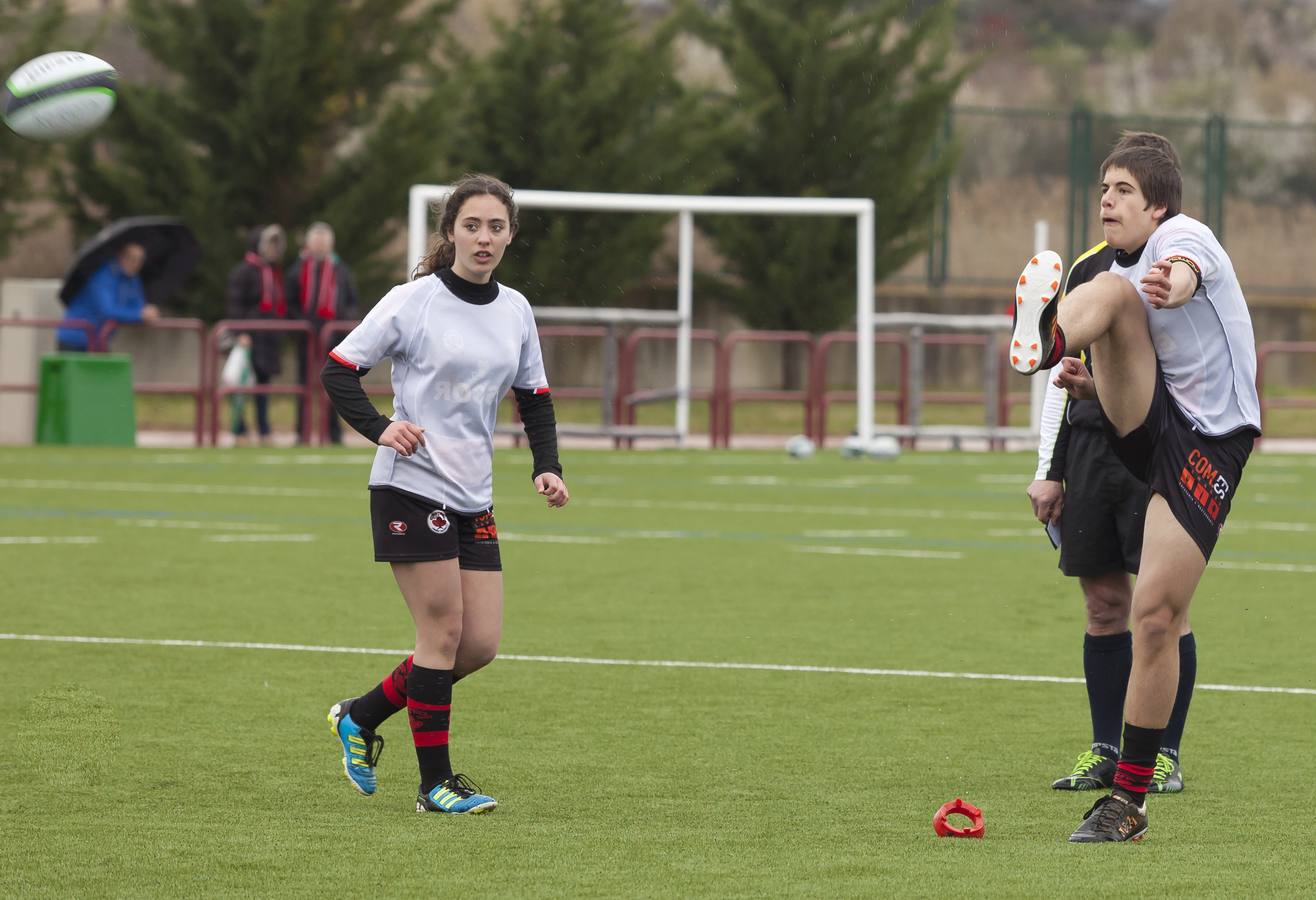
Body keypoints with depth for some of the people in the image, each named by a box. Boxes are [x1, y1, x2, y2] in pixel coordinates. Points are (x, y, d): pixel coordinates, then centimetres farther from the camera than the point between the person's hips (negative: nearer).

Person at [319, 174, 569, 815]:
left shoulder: (515, 311, 9)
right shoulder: (412, 302, -8)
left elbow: (534, 397, 18)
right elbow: (338, 370, -5)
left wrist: (546, 467, 2)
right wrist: (379, 427, -21)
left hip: (472, 499, 7)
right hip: (411, 489, -7)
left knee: (481, 644, 2)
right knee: (443, 632, -8)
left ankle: (361, 717, 20)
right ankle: (435, 782, 2)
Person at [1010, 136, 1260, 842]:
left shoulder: (1183, 235, -8)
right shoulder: (1118, 268, 17)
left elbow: (1185, 271, -35)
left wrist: (1172, 285, -61)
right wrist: (1093, 386, 6)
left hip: (1210, 441, -6)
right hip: (1144, 425, 6)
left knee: (1158, 613, -13)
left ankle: (1129, 798, -2)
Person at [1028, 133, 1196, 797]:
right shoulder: (1088, 269, 14)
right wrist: (1050, 470, 13)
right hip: (1090, 449, 4)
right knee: (1103, 605, 5)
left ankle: (1165, 755, 1)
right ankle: (1106, 751, 11)